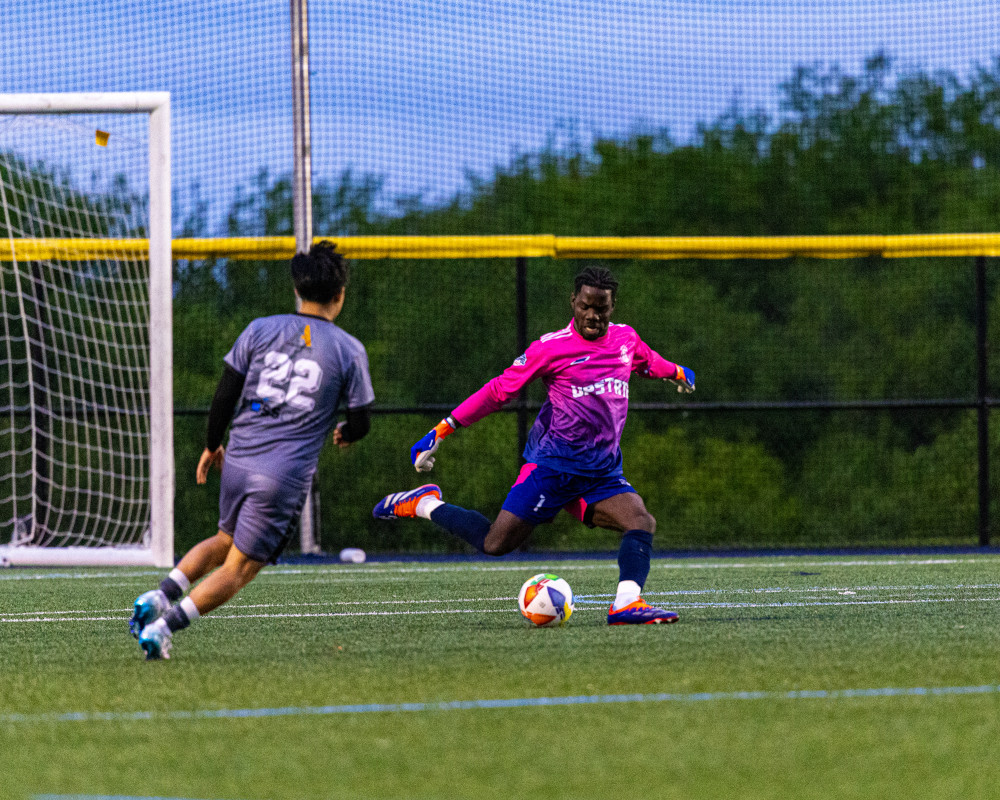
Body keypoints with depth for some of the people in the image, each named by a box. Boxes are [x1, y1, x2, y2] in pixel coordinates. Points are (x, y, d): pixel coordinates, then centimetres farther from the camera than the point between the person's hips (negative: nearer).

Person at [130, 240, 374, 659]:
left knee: (225, 542, 28)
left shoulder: (260, 330, 5)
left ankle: (161, 595, 7)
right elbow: (359, 423, 5)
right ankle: (162, 626, -13)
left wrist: (211, 445, 18)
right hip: (286, 476, -4)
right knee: (238, 569, 3)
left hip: (237, 462, 4)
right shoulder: (349, 350, 0)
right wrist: (345, 433, 29)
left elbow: (224, 394, 3)